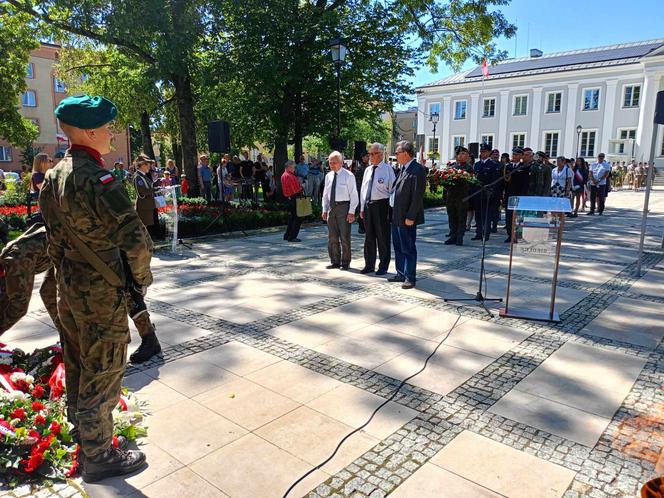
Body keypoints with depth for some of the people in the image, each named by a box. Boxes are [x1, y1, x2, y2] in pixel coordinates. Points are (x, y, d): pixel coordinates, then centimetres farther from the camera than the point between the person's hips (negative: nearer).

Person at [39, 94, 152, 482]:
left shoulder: (54, 177, 5)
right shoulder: (98, 179, -23)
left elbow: (54, 236, 12)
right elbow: (137, 242, -28)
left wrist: (68, 273, 19)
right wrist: (142, 277, -11)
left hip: (68, 291, 9)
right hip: (102, 297, -9)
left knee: (79, 369, 24)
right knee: (103, 376, 7)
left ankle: (81, 434, 45)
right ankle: (98, 458, 24)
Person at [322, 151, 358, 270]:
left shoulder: (348, 176, -6)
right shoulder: (328, 176, 10)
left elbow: (353, 195, -7)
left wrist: (351, 212, -13)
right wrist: (324, 210, 9)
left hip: (343, 207, -5)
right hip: (331, 207, 5)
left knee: (344, 236, 1)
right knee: (332, 237, 10)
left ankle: (345, 262, 12)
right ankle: (335, 261, 22)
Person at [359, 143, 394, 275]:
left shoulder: (387, 169, -5)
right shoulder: (367, 170, 12)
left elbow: (392, 189, -6)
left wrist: (391, 209, -10)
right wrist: (362, 208, 11)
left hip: (381, 205, -5)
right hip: (368, 205, 6)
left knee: (383, 237, 3)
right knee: (369, 237, 12)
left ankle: (383, 266, 15)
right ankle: (369, 265, 24)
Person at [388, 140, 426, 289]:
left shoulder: (417, 170, -16)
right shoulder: (403, 169, 13)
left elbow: (417, 196, -20)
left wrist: (410, 217, -21)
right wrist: (393, 212, 15)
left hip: (406, 217, -9)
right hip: (396, 215, 9)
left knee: (408, 248, 0)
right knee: (398, 247, 17)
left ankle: (410, 278, 9)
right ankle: (401, 274, 28)